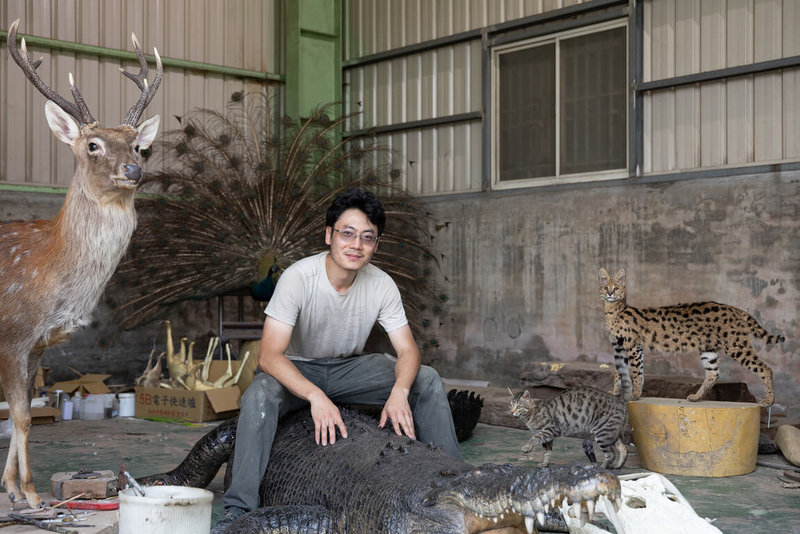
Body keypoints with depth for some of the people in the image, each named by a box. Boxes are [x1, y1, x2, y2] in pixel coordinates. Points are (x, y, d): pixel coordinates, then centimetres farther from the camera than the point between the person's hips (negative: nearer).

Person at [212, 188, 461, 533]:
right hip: (296, 371, -4)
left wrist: (399, 392, -35)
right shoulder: (299, 277, -26)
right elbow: (269, 355, -32)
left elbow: (408, 351, -12)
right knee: (259, 395, -36)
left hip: (349, 369, 4)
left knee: (427, 379, -13)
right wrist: (315, 396, -46)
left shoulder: (381, 285, -14)